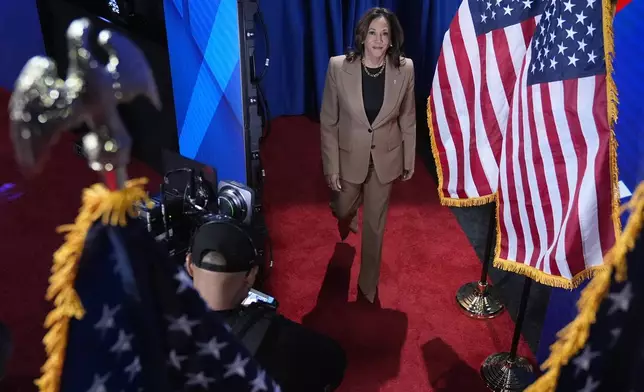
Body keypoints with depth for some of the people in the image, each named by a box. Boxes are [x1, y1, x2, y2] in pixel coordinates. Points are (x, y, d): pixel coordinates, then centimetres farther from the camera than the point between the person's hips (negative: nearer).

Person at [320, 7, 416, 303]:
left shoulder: (404, 69, -14)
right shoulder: (338, 67, -18)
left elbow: (408, 118, -1)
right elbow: (328, 121, -11)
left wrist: (409, 160, 5)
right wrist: (331, 166, -11)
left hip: (386, 157, 0)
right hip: (349, 155, 0)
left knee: (375, 224, 13)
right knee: (342, 210, 21)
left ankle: (368, 283, 35)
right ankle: (347, 216, 64)